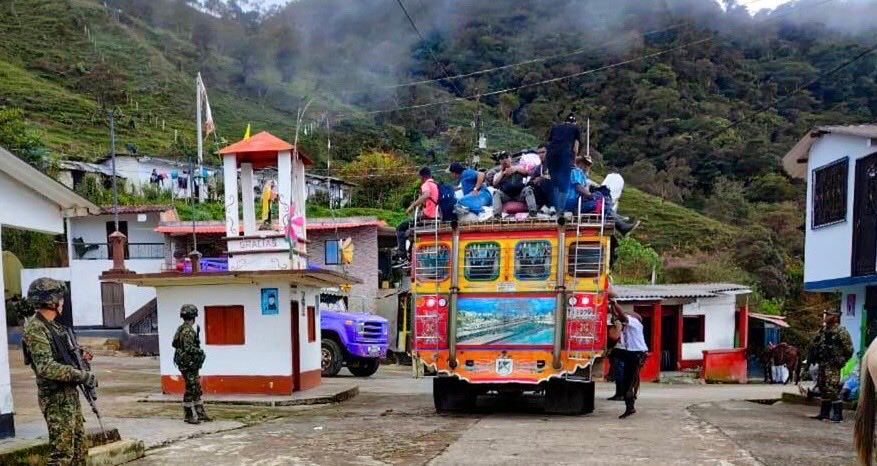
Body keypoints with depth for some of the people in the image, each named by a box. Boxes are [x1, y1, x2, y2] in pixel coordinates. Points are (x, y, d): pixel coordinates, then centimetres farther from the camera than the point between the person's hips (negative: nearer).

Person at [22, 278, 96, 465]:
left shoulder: (52, 325, 12)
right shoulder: (35, 329, -17)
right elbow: (46, 368, -26)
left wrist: (79, 355, 5)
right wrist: (82, 376, -23)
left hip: (70, 393, 9)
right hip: (56, 398, -9)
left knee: (79, 448, 15)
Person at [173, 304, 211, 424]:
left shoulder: (182, 329, 12)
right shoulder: (188, 331, -19)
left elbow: (174, 344, 21)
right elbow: (188, 348, -27)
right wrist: (200, 351, -11)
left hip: (192, 365, 10)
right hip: (188, 364, -10)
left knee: (197, 390, 14)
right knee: (190, 390, -2)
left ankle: (200, 413, 20)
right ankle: (189, 416, 6)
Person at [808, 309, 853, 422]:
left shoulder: (841, 332, -10)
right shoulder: (822, 331, 14)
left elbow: (848, 349, -10)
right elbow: (814, 345, 22)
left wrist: (840, 361, -11)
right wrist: (812, 358, 13)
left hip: (832, 365, -8)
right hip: (822, 364, 9)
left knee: (833, 388, -11)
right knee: (822, 388, 12)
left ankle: (838, 414, -4)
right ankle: (824, 412, 20)